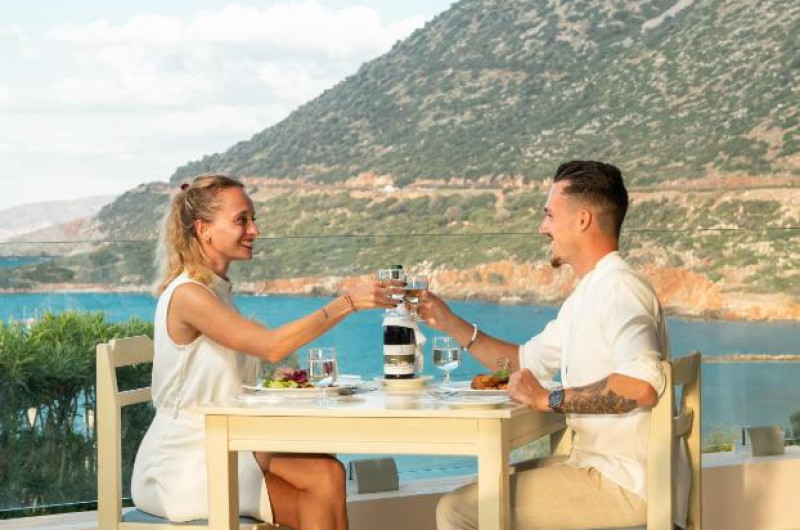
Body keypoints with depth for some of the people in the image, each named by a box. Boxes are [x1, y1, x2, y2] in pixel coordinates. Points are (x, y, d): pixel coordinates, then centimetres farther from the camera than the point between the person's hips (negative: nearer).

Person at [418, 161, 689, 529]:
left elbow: (641, 384, -33)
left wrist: (550, 399, -23)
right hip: (597, 465, 11)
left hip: (623, 484, -11)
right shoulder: (589, 293, 17)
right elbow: (528, 361, 28)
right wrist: (451, 324, 21)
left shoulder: (618, 288, -17)